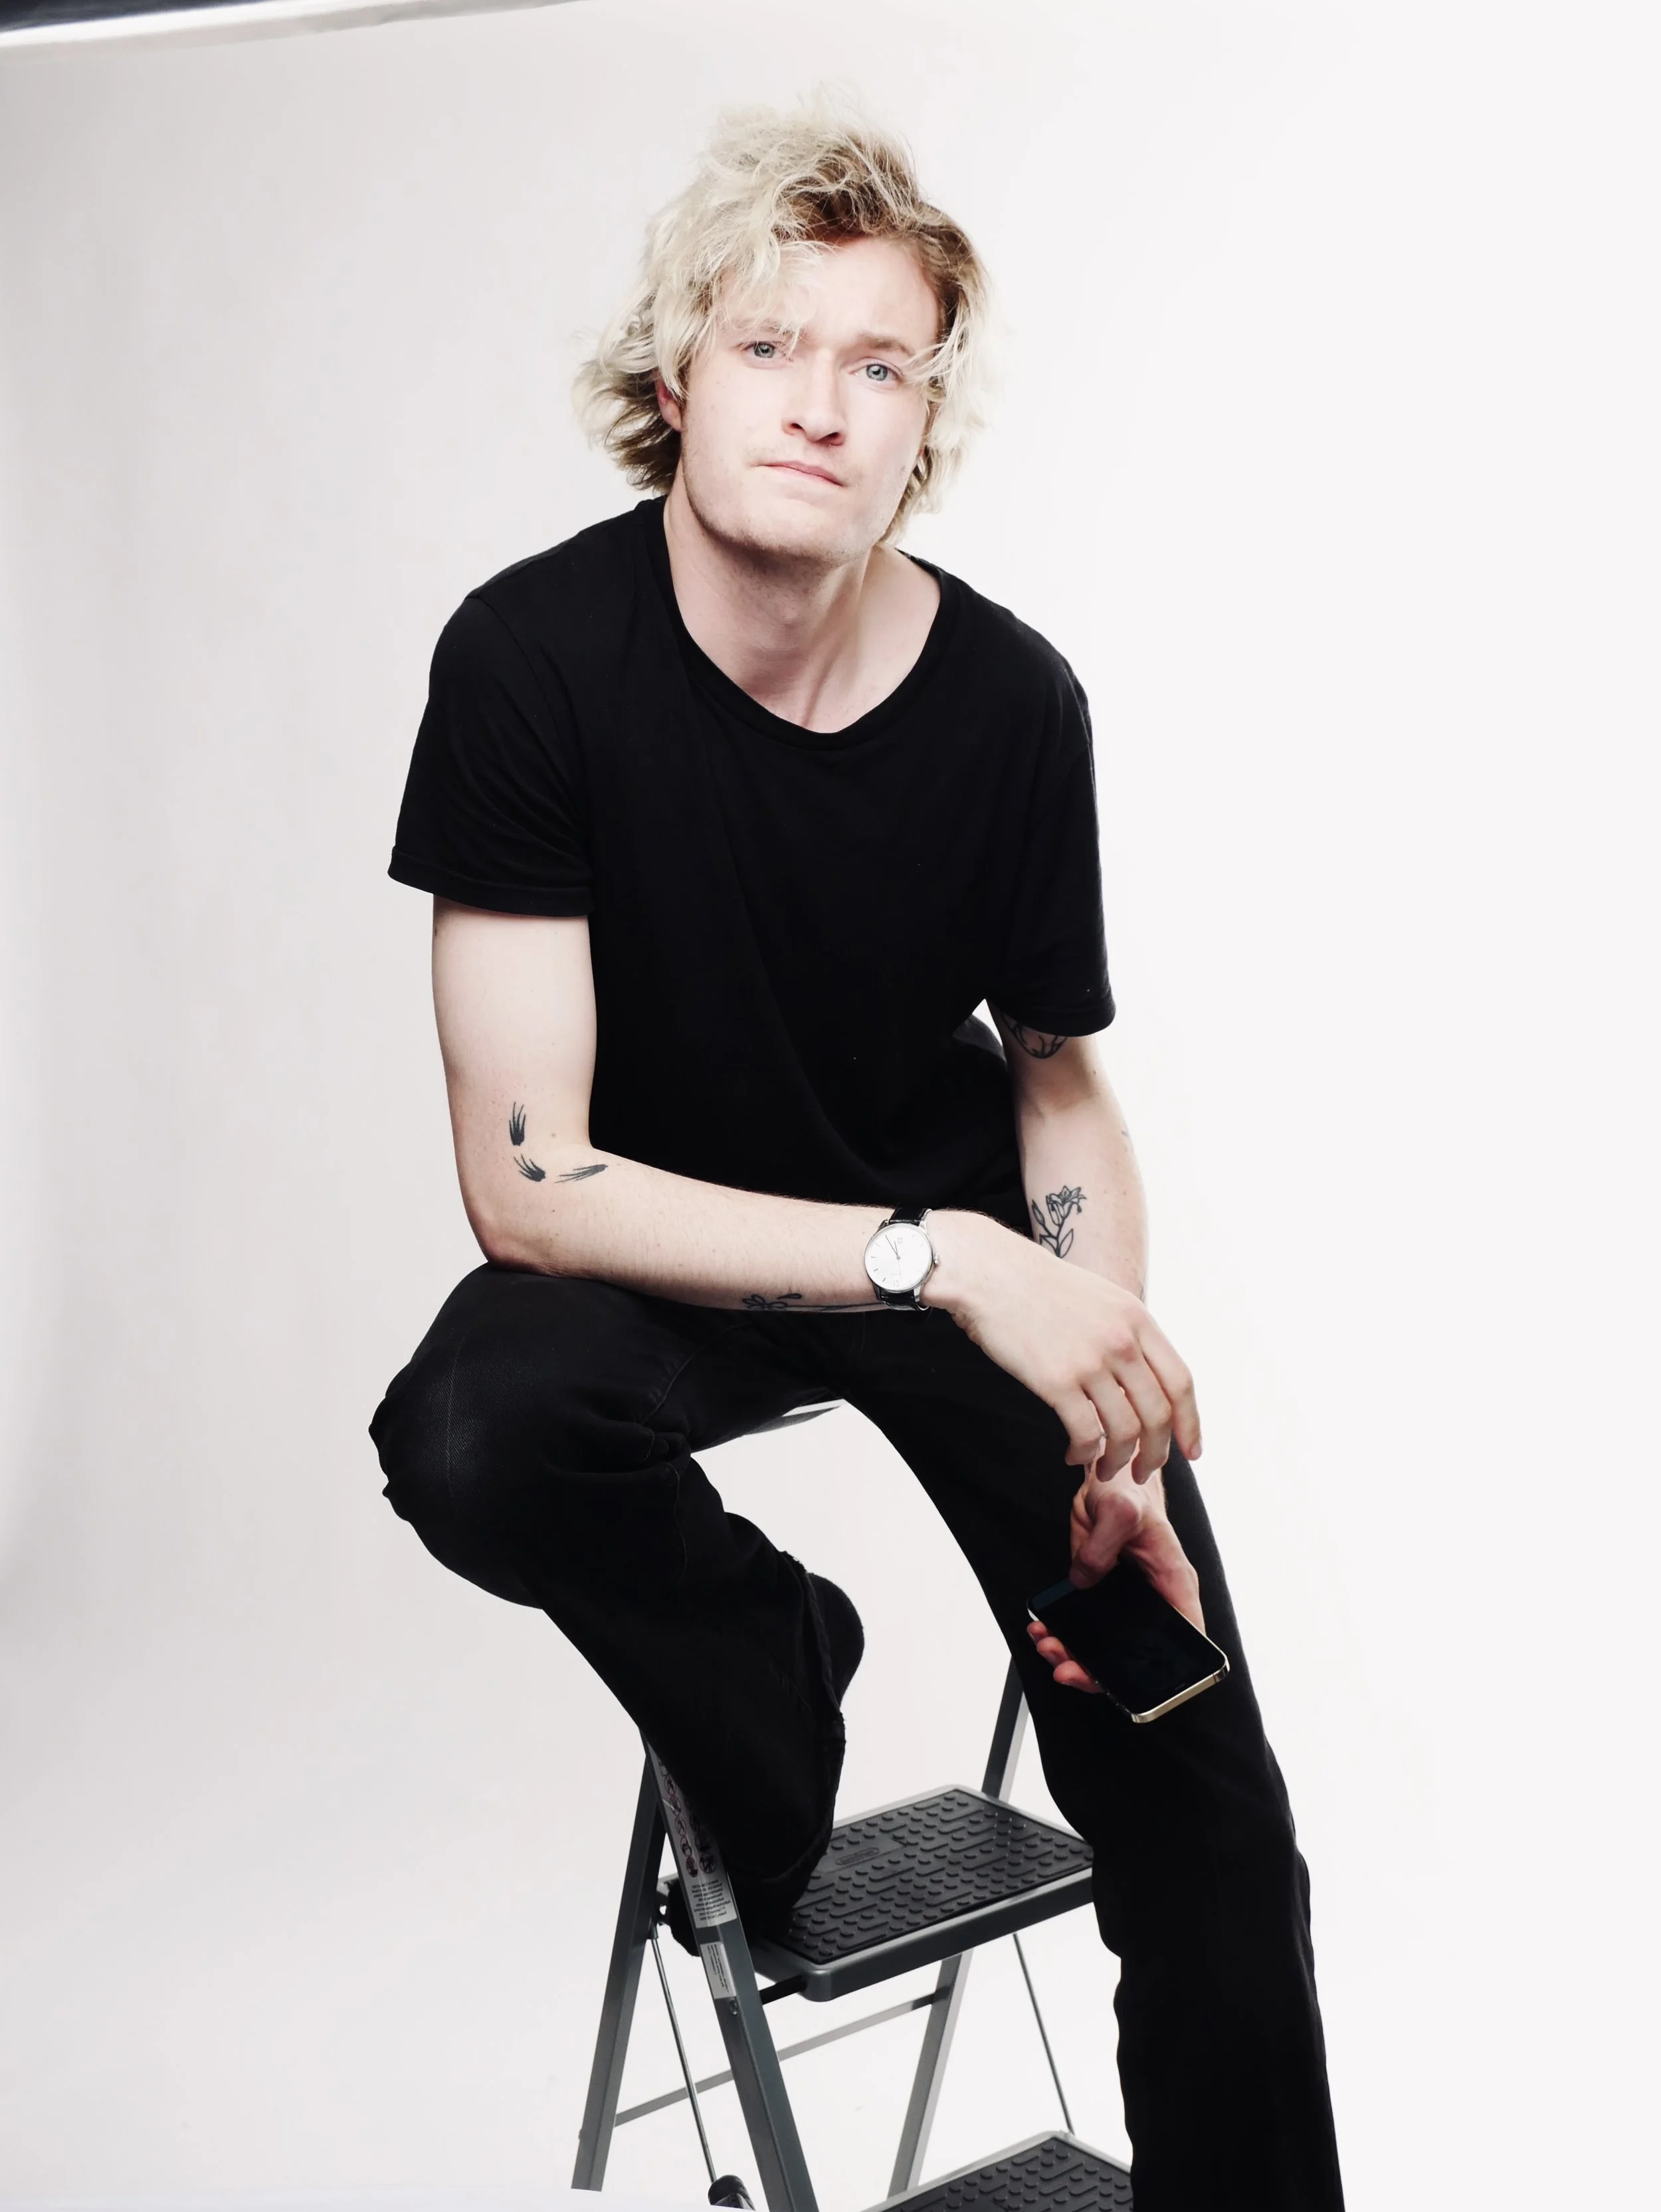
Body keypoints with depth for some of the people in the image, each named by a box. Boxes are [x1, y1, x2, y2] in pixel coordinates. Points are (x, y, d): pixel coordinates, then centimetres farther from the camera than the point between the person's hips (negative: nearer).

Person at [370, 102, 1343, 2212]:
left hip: (958, 1227, 1)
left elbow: (1061, 1083, 0)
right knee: (474, 1440, -34)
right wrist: (940, 1262, -36)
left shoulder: (1011, 698, -17)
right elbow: (528, 1183, -26)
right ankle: (771, 1661, -1)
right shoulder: (534, 655, -23)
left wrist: (1110, 1439, -14)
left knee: (1198, 1803, -9)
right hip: (664, 1248, -1)